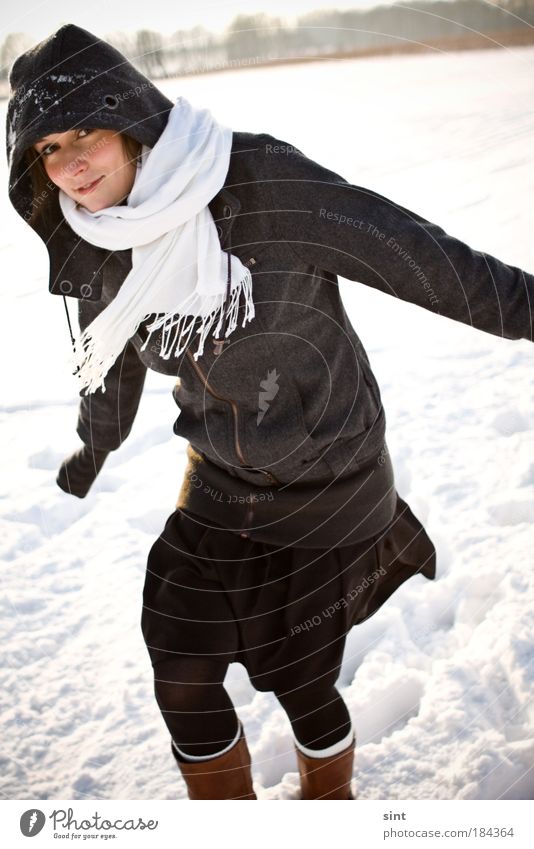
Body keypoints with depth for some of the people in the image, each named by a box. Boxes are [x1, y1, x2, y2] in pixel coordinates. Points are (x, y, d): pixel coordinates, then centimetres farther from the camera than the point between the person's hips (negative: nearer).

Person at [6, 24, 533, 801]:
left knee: (301, 684, 6)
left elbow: (409, 250, -17)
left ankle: (330, 799, 42)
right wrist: (92, 451, 31)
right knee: (180, 681, 9)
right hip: (218, 489, 5)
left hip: (327, 484, -5)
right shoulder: (102, 252, -3)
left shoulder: (261, 183, -21)